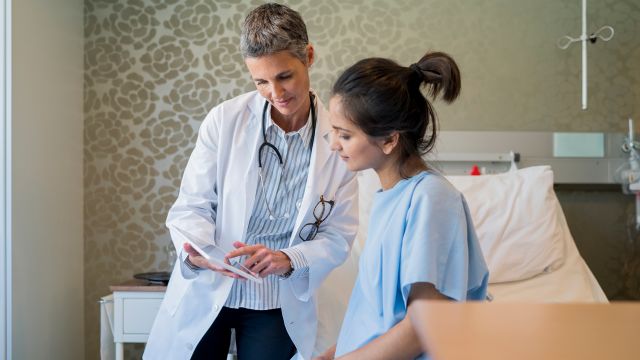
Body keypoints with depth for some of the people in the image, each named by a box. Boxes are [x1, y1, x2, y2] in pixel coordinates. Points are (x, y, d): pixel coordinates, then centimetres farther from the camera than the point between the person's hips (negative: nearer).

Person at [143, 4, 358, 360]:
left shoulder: (338, 140, -8)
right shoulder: (224, 120, -9)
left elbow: (338, 237, -6)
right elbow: (192, 206, -5)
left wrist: (288, 260, -24)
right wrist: (198, 250, -25)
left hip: (280, 304, 0)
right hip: (205, 291, 0)